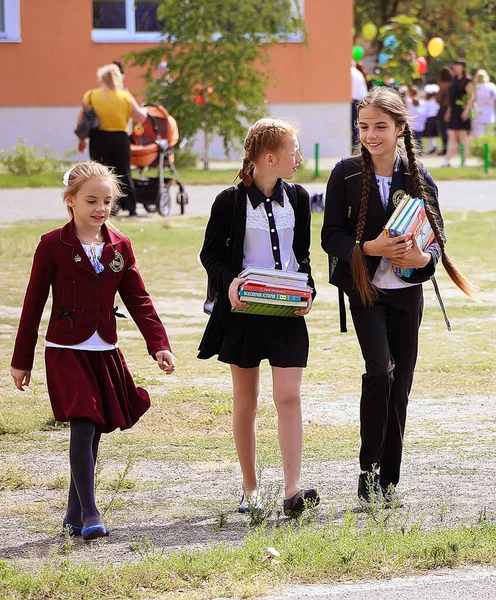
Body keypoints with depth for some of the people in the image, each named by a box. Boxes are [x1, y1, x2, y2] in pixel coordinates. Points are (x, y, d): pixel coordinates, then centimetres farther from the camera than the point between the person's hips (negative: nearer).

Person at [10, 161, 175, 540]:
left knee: (94, 431, 8)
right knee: (83, 426, -16)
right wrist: (22, 360, 2)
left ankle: (74, 515, 20)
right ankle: (89, 516, -16)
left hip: (105, 352, 5)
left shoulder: (119, 246, 6)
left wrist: (159, 345, -4)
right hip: (67, 352, -5)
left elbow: (138, 299, 8)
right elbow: (34, 303, -1)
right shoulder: (53, 246, -6)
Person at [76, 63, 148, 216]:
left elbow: (81, 120, -1)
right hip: (120, 139, 1)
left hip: (98, 139, -1)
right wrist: (144, 110, 23)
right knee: (124, 173, 10)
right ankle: (131, 208, 10)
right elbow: (140, 118, 0)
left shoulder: (90, 96, -1)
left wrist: (81, 139, 9)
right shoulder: (126, 97, -1)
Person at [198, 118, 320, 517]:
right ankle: (250, 490, 17)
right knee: (246, 401, 6)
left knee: (289, 395, -10)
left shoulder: (297, 198, 7)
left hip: (287, 312, 2)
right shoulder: (231, 201, -5)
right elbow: (211, 253, 1)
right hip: (244, 309, -2)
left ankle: (293, 492, -15)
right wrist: (230, 282, -17)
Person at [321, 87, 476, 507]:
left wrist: (424, 257, -19)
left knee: (401, 385, 4)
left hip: (407, 291, 3)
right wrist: (369, 248, -22)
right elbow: (331, 236, -4)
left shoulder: (418, 176, 3)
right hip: (366, 289, -3)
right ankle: (368, 469, -7)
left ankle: (388, 482, 13)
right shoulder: (346, 174, -3)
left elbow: (438, 236, 4)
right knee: (380, 371, -20)